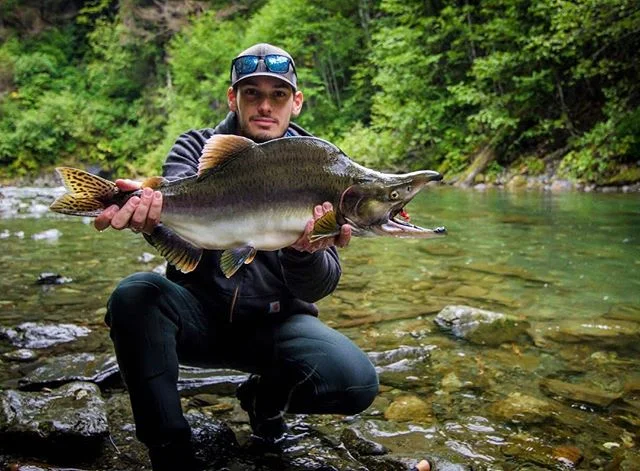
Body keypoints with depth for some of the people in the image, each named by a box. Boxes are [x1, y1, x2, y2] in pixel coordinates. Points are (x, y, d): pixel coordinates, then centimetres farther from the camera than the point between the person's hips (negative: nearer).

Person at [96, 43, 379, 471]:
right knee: (135, 294, -30)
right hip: (199, 312, 1)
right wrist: (150, 208, -47)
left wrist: (306, 252, -37)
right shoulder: (197, 148, 1)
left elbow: (318, 288, -13)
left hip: (276, 321, 0)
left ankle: (266, 397, 10)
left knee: (357, 382, -26)